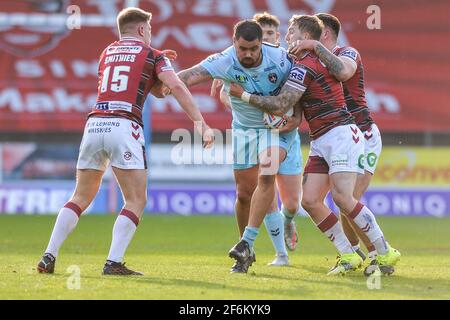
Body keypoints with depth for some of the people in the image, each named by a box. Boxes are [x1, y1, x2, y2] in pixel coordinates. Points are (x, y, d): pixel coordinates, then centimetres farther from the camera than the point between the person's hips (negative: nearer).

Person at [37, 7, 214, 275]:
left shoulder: (107, 52, 24)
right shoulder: (152, 55, 9)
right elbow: (177, 88, -4)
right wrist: (201, 123, -7)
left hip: (94, 125, 5)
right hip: (124, 126, -5)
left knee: (81, 198, 15)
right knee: (136, 201, 0)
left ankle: (49, 257, 5)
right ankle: (114, 262, -13)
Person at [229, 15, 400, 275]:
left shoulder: (305, 66, -12)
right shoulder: (317, 61, 19)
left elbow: (279, 106, -16)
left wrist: (243, 94, -9)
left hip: (340, 134, -10)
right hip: (321, 141, 10)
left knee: (343, 197, -19)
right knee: (310, 200, -2)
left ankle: (386, 253, -11)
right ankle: (348, 255, 1)